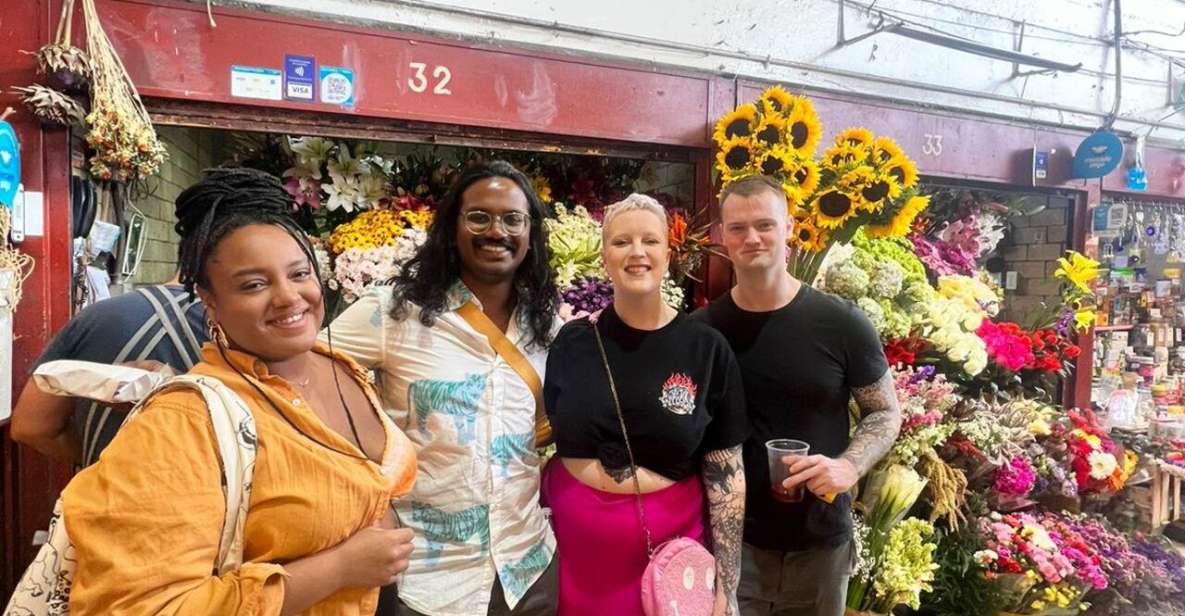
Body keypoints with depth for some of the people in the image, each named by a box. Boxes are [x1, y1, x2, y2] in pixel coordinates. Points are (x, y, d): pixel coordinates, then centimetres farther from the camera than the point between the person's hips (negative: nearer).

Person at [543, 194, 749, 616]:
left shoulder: (707, 349, -8)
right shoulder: (572, 342, -4)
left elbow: (726, 473, -6)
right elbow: (542, 442, 7)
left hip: (669, 542, -1)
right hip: (574, 540, 2)